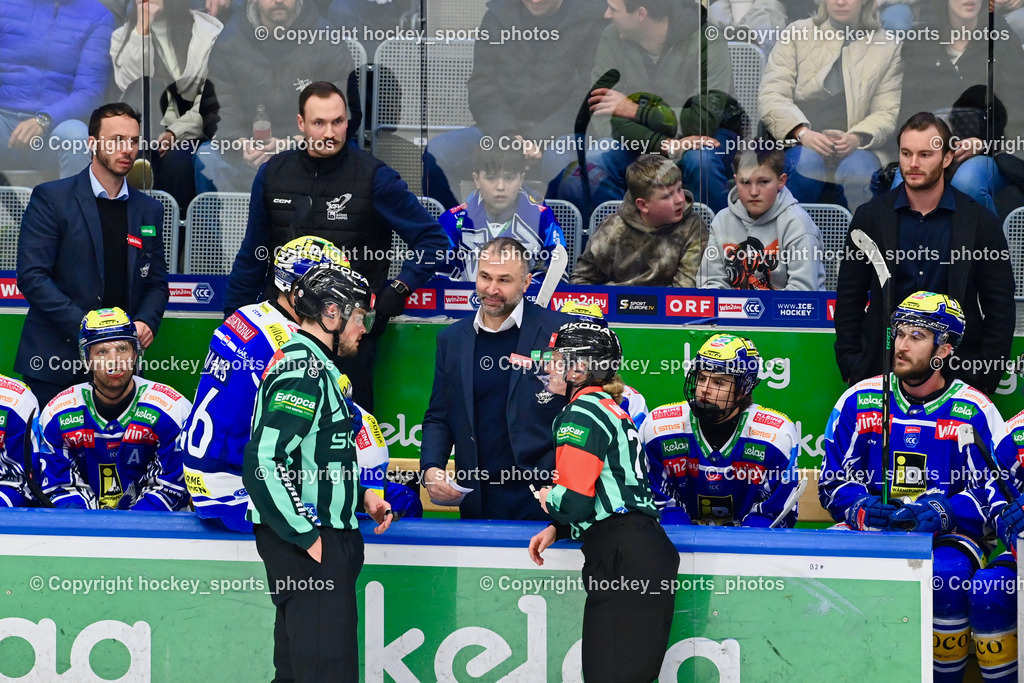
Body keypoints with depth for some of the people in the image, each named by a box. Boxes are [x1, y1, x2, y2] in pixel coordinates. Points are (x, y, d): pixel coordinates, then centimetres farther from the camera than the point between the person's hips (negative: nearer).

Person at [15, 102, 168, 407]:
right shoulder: (51, 199, 0)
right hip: (57, 360, -3)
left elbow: (157, 282, 16)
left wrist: (146, 322, -6)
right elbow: (32, 276, -8)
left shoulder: (149, 210, 14)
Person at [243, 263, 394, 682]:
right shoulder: (304, 371, -16)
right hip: (306, 549, -11)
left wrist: (361, 495, 16)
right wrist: (306, 537, -20)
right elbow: (264, 463, -25)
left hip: (314, 539, 11)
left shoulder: (312, 364, 17)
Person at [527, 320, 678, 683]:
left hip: (623, 558, -10)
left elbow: (576, 502, -16)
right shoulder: (611, 408, 22)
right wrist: (557, 528, 19)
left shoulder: (580, 413, -8)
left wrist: (548, 498, 6)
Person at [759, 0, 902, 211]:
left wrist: (857, 138, -19)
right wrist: (802, 133, -21)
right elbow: (771, 96, -2)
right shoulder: (797, 34, 9)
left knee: (860, 169, -33)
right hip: (799, 145, -1)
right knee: (807, 161, -34)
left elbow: (888, 112, 5)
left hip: (856, 148, 1)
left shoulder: (887, 47, 12)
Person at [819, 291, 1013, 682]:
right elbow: (834, 482, 7)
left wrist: (939, 516, -22)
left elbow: (990, 490, -5)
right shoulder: (858, 401, 8)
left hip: (947, 534, -2)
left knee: (948, 575, -35)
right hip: (871, 528, 3)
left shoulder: (973, 411, 0)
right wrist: (860, 510, -15)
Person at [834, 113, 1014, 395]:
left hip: (957, 370, -1)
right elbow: (849, 298, 9)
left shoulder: (980, 221, 1)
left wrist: (987, 377, -2)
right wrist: (851, 367, 2)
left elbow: (1000, 308, 4)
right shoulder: (870, 216, 5)